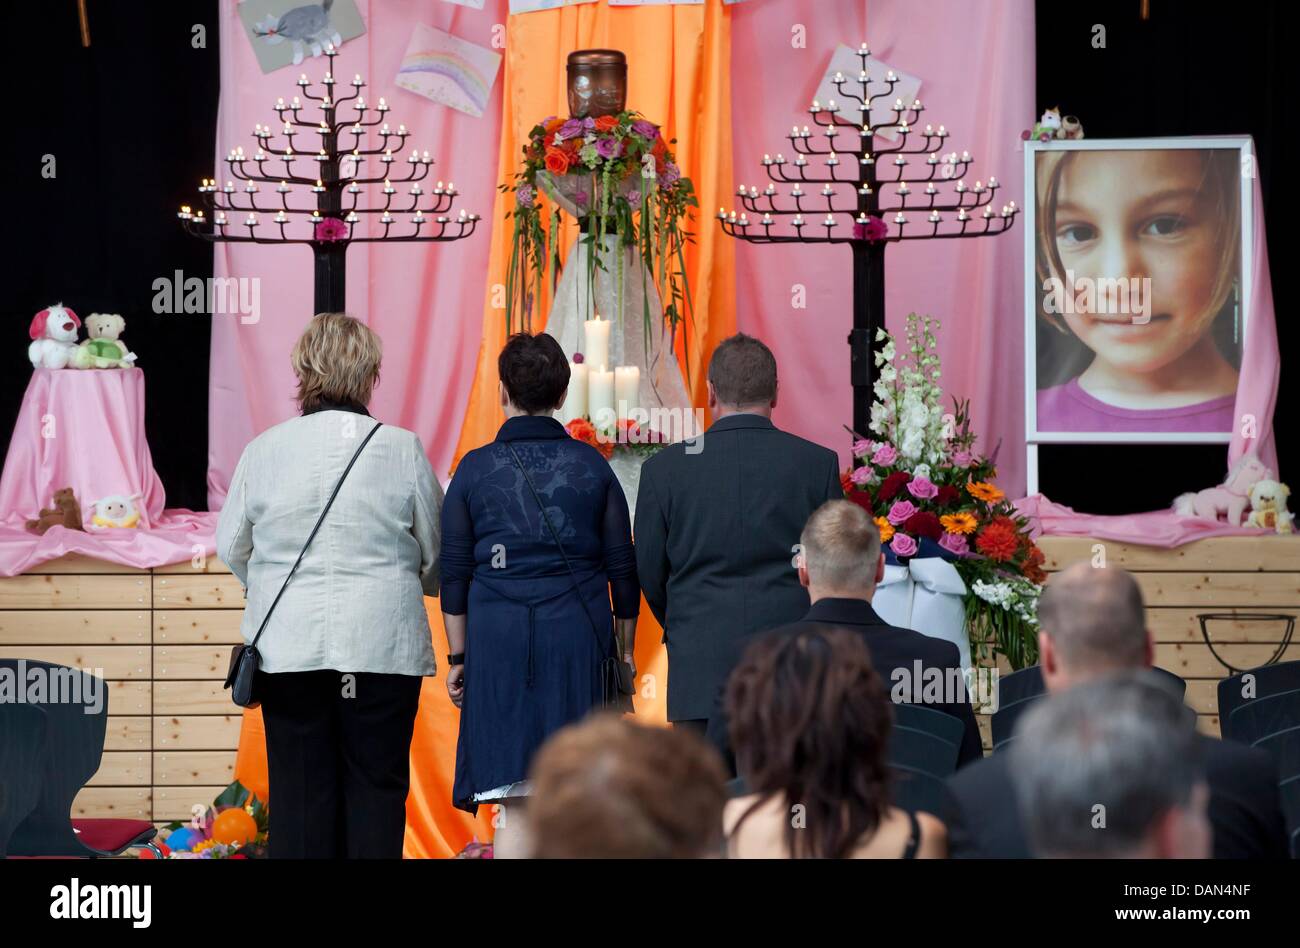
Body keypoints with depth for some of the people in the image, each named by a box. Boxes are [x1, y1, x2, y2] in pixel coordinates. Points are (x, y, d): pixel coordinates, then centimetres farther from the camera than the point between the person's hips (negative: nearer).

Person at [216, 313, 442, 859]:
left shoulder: (264, 449, 0)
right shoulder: (402, 449, -4)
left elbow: (231, 548, 11)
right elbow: (437, 553, 5)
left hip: (288, 647, 2)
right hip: (382, 647, -1)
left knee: (299, 792, 6)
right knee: (376, 787, 5)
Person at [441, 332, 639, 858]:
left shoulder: (475, 468, 2)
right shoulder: (591, 465, 4)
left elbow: (454, 574, 4)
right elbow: (622, 568, 7)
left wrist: (458, 656, 13)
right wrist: (624, 650, 16)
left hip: (499, 638, -1)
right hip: (580, 636, 1)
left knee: (516, 805, -1)